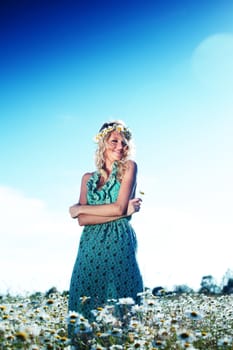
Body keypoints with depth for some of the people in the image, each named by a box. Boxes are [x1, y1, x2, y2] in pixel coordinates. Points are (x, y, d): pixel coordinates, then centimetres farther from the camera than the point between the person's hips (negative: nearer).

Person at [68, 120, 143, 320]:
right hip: (90, 247, 3)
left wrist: (79, 208, 1)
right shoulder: (88, 178, 13)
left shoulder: (129, 167, 5)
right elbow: (82, 220, 0)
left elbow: (119, 207, -7)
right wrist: (122, 212, -9)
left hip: (119, 245, -3)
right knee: (86, 309, 3)